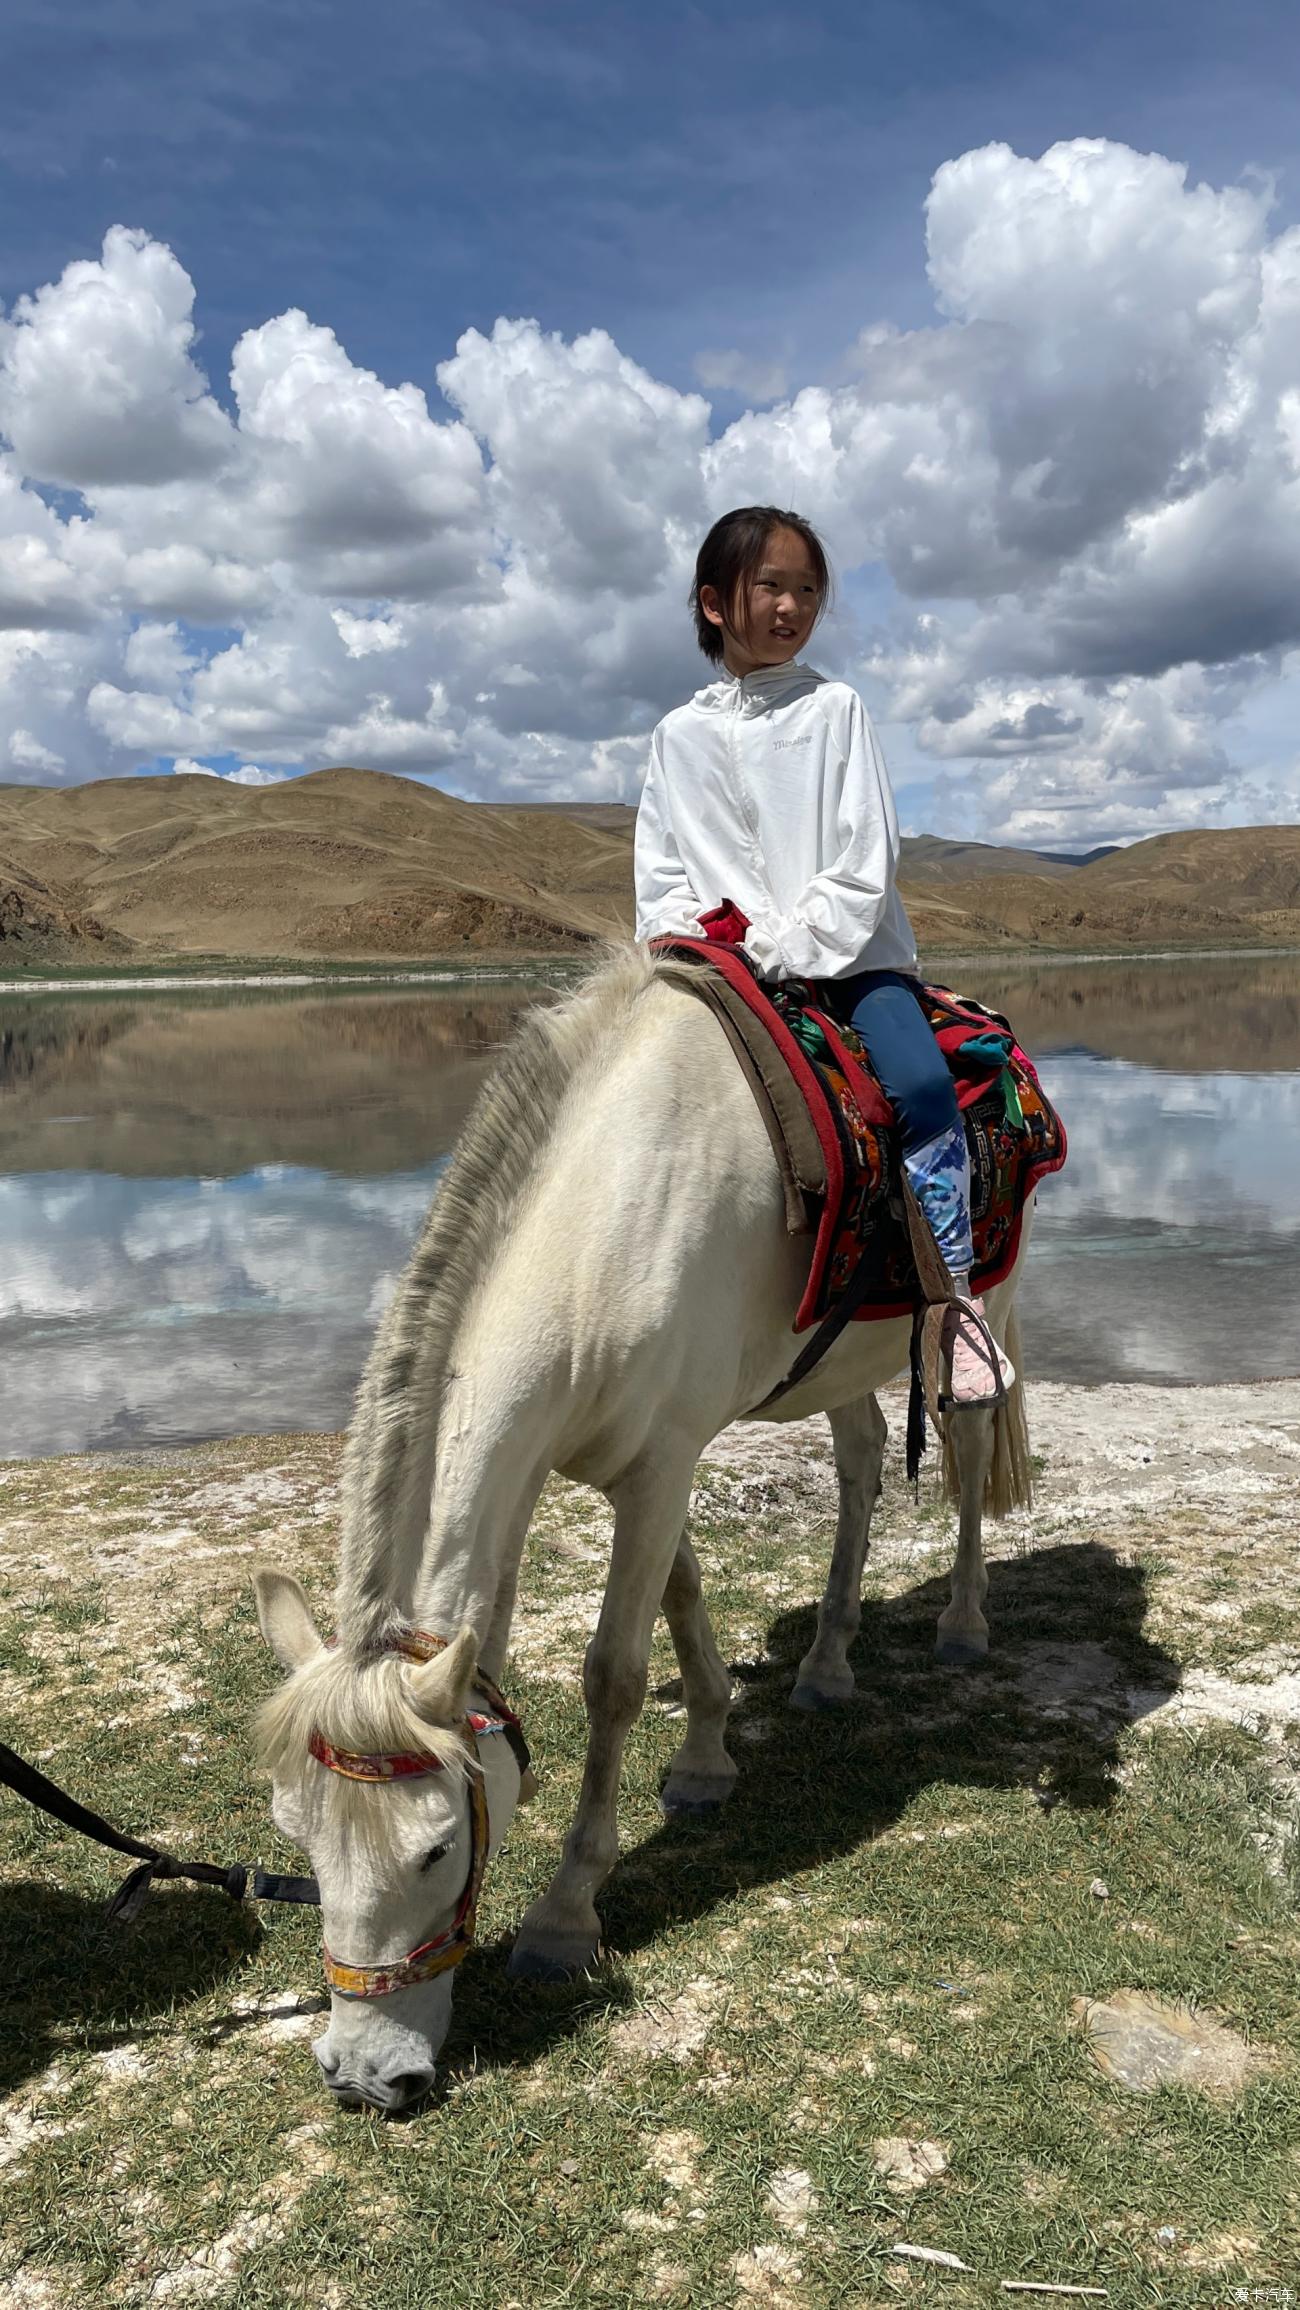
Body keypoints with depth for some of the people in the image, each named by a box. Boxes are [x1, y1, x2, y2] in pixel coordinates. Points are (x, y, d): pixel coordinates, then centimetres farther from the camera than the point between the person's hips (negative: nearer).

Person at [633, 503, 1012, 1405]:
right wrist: (687, 947, -8)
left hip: (848, 952, -2)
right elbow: (661, 873, 12)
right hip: (723, 965, 2)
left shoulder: (836, 708, 6)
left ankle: (959, 1298, -18)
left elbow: (866, 860, -3)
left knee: (921, 1079, -27)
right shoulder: (681, 733, 12)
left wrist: (786, 951, -13)